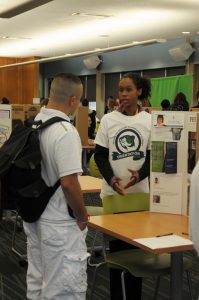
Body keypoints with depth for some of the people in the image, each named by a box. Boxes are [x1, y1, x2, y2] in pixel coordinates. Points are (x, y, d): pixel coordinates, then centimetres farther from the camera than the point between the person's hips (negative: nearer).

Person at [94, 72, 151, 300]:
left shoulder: (149, 120, 1)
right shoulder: (108, 119, 1)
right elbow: (100, 154, 0)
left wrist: (140, 174, -18)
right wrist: (111, 178, -17)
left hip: (140, 191, 0)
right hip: (112, 191, 0)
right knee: (115, 244, 6)